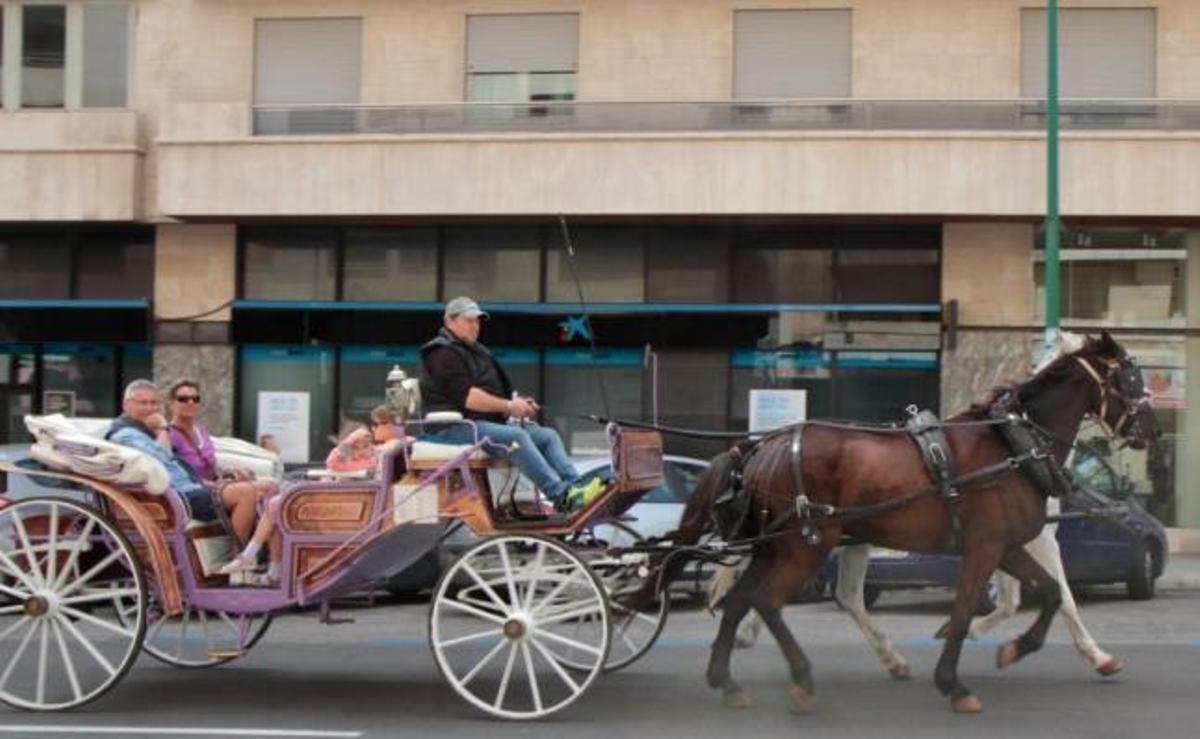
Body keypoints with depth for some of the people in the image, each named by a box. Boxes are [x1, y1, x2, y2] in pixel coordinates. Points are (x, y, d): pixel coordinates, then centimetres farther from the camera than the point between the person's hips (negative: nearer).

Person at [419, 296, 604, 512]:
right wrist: (509, 406, -19)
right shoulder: (443, 354, -7)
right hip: (455, 426, -10)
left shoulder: (477, 352, 26)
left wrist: (519, 403, 4)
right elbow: (466, 396, -19)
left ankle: (575, 486, -23)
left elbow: (497, 392, 26)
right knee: (516, 437, -32)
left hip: (490, 421, 10)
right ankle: (561, 496, -40)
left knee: (548, 435, -4)